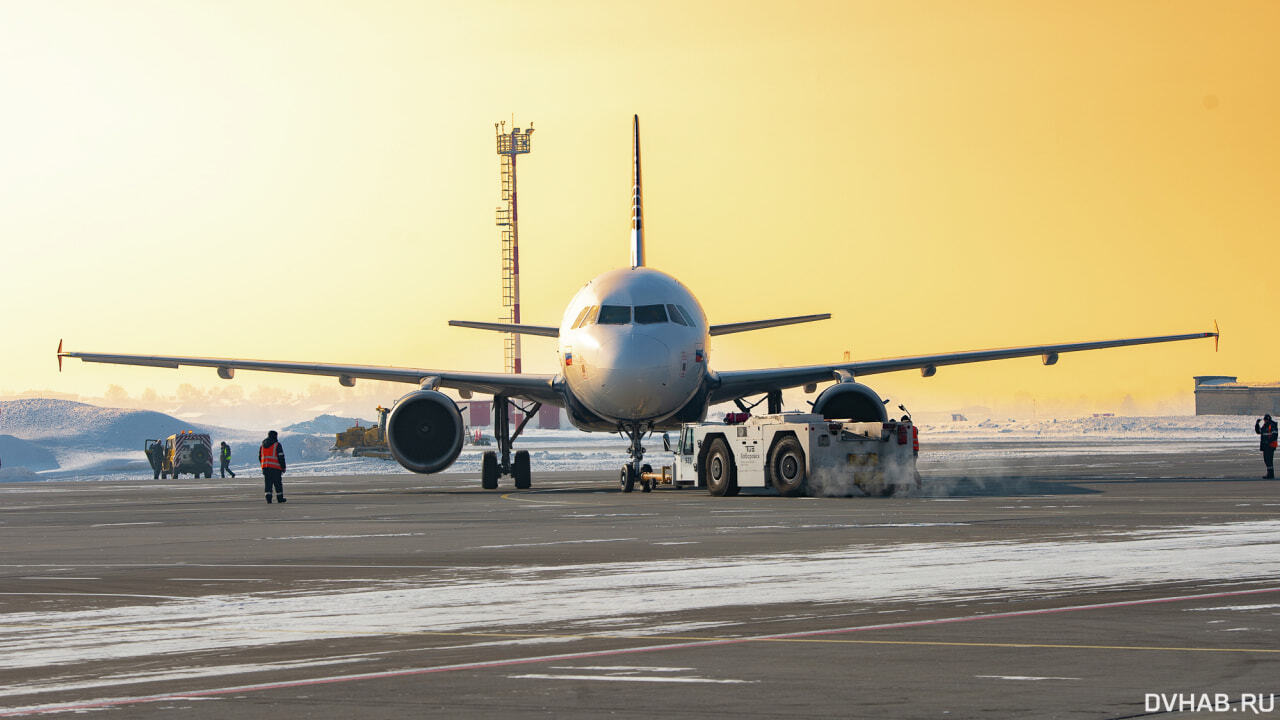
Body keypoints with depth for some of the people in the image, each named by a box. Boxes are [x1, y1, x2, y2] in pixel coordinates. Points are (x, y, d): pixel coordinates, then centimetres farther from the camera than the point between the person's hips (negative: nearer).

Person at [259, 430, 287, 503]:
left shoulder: (263, 446, 13)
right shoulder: (277, 445, -5)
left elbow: (260, 457, 18)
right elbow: (281, 457, -9)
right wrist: (283, 467, -3)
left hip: (265, 467, 4)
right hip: (275, 467, -4)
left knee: (268, 483, 4)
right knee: (278, 483, 4)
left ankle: (268, 498, -5)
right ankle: (280, 498, 10)